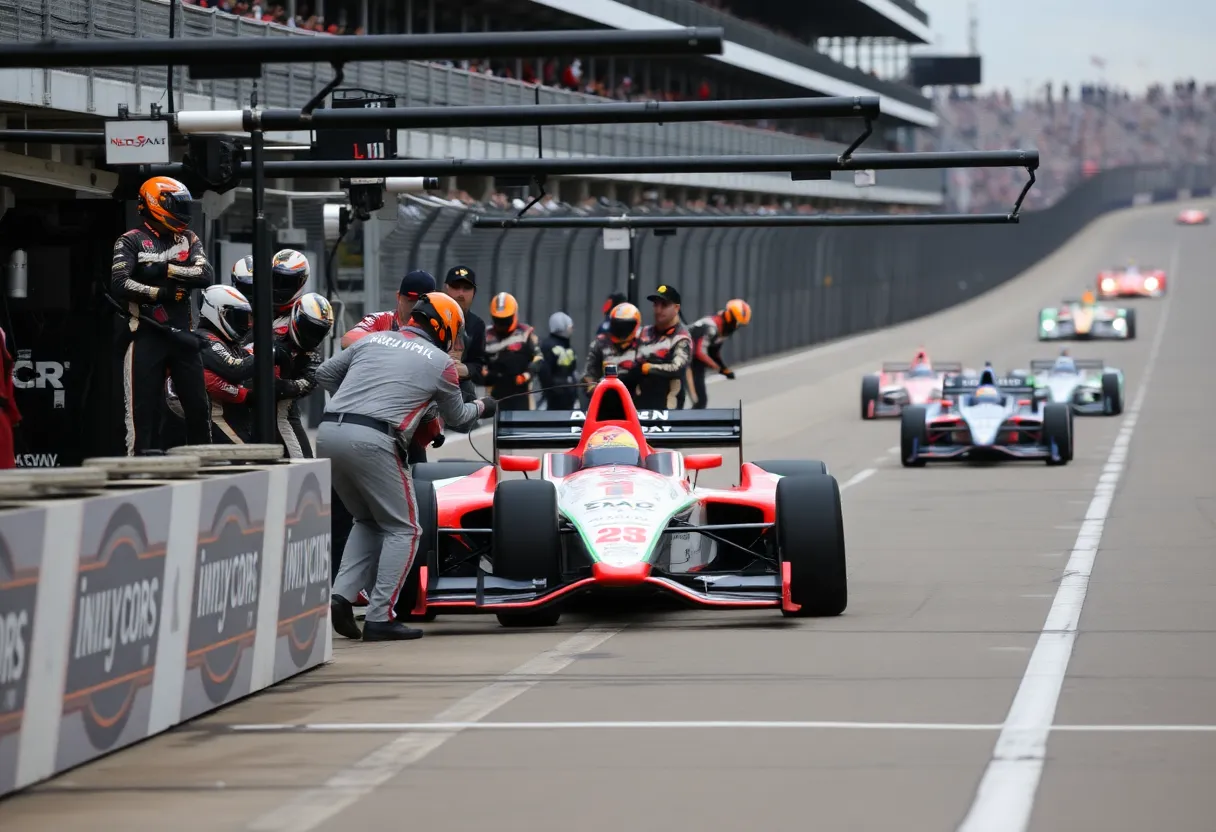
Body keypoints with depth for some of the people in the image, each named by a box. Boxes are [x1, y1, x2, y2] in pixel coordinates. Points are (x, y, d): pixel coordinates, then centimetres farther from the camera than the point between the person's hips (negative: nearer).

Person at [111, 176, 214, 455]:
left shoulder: (188, 240, 12)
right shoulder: (131, 242, -2)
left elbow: (206, 275, -4)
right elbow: (119, 284, -16)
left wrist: (166, 269, -12)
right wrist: (161, 292, -16)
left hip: (181, 334, 5)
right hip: (146, 334, -5)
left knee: (198, 407, 8)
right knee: (144, 409, -5)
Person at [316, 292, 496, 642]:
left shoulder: (372, 340, 21)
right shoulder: (441, 362, 12)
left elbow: (324, 373, 27)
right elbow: (455, 416, 28)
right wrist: (481, 407, 49)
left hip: (328, 433, 5)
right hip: (372, 442, -5)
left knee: (368, 521, 24)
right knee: (403, 530, 9)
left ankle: (342, 596, 6)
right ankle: (379, 618, 0)